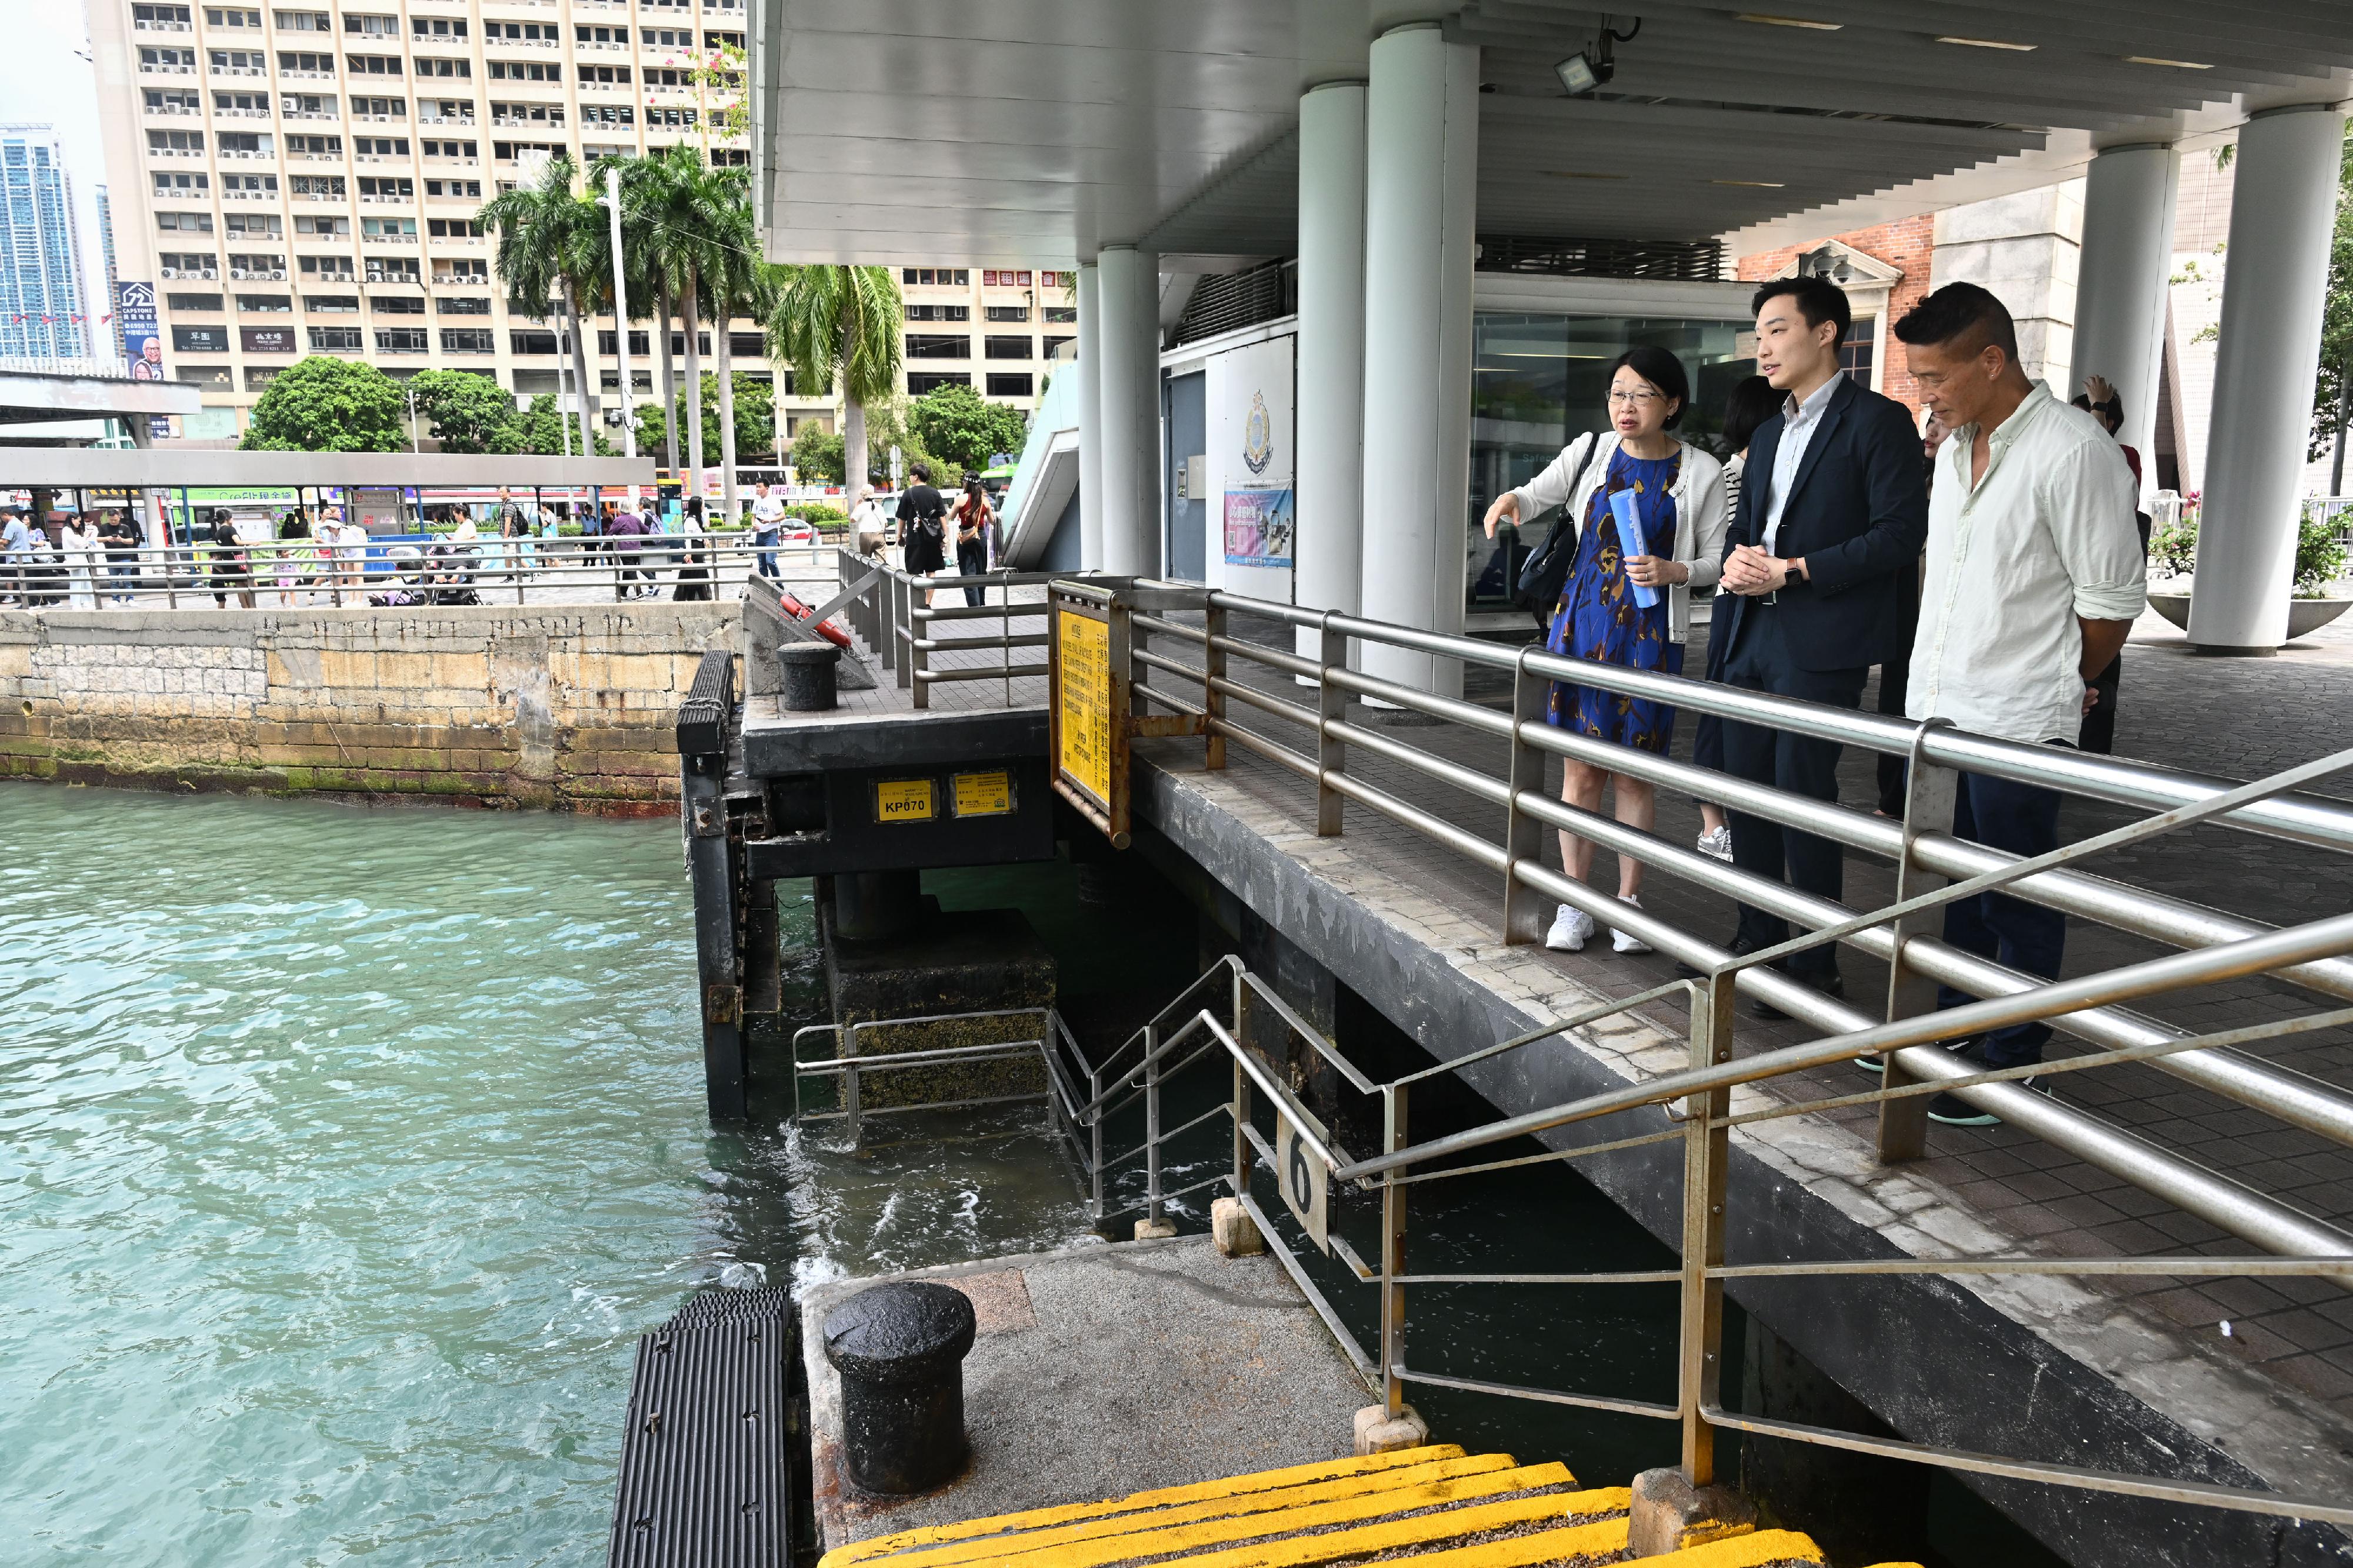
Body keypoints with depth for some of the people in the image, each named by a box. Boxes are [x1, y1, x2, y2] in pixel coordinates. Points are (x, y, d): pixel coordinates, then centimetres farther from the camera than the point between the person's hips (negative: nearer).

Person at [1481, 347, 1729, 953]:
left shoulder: (1700, 472, 0)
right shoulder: (1591, 451, 4)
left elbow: (1715, 560, 5)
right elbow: (1537, 496, 11)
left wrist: (1673, 571, -16)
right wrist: (1510, 501, -12)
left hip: (1652, 635, -1)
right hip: (1582, 625, 1)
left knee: (1634, 774, 5)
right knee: (1580, 769, 3)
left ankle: (1628, 901, 19)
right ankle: (1574, 905, 13)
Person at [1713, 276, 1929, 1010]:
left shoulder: (1878, 421, -5)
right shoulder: (1769, 432, 20)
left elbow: (1901, 534, -13)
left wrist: (1792, 570, -16)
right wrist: (1737, 558, 0)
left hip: (1819, 643, -8)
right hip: (1750, 636, 8)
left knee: (1803, 797, -5)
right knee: (1747, 791, 10)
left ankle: (1816, 963, 7)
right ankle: (1759, 938, 23)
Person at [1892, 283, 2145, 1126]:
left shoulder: (2072, 451, -15)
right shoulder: (1955, 449, 10)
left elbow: (2113, 600, -10)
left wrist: (2052, 685, 3)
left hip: (2016, 723, -7)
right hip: (1935, 708, 7)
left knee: (2017, 903, 4)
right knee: (1952, 890, 17)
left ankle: (2010, 1065, 17)